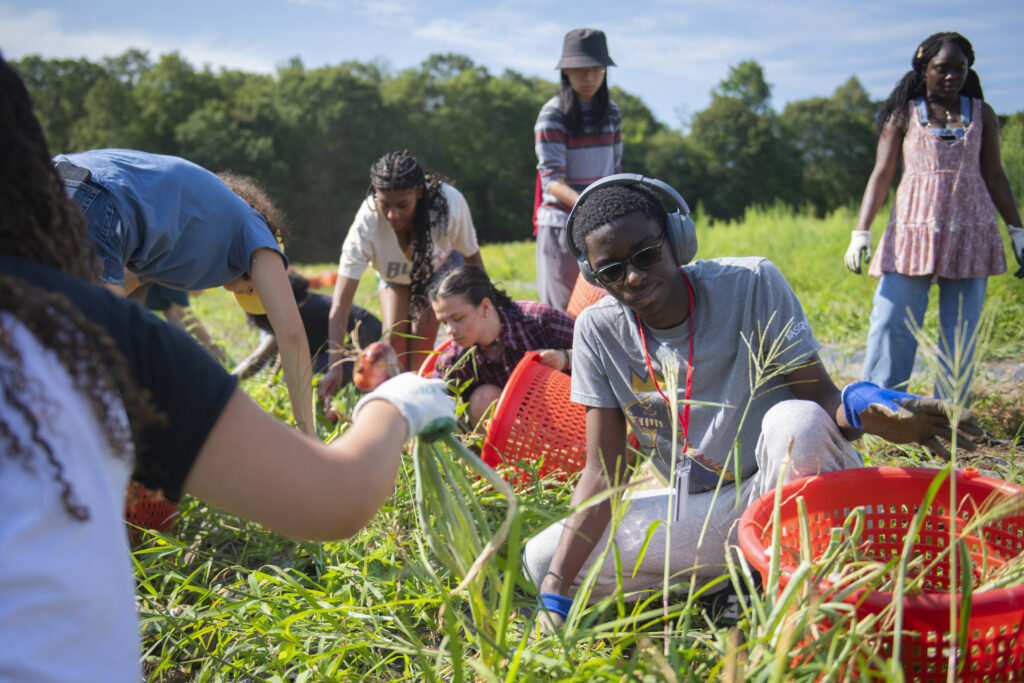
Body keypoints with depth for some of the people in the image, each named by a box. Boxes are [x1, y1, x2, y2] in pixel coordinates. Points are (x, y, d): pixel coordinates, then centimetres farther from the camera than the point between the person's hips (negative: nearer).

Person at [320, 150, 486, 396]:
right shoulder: (366, 225, -41)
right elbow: (341, 302, -41)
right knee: (394, 336, -13)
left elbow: (472, 258, -20)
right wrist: (335, 367, -48)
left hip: (440, 266, -1)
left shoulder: (450, 204, -41)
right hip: (394, 274, 1)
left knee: (422, 334, -19)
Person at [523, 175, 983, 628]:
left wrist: (860, 407, -43)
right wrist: (555, 592, -17)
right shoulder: (598, 332, -8)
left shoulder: (751, 284, -16)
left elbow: (821, 397, -16)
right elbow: (603, 474, -8)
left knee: (795, 420, -37)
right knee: (541, 559, -13)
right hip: (699, 511, 4)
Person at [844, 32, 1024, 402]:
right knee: (891, 324, -9)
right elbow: (881, 175, 2)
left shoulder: (982, 114, 11)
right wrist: (861, 233, -8)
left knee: (960, 332, 2)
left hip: (969, 233, 2)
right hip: (914, 229, -2)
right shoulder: (903, 115, 6)